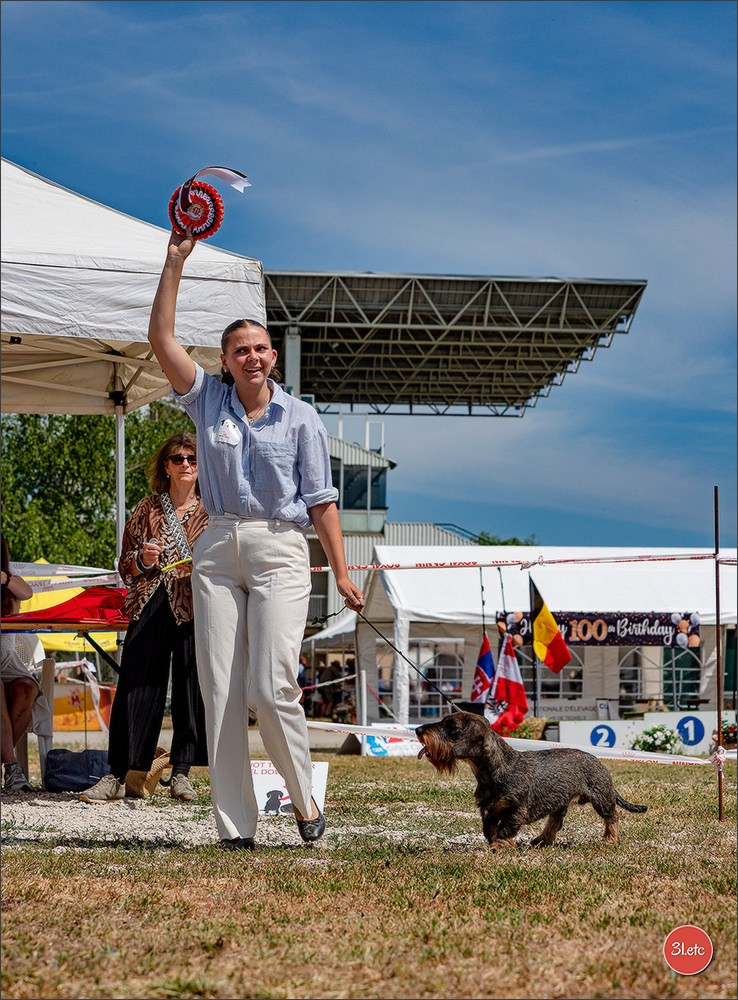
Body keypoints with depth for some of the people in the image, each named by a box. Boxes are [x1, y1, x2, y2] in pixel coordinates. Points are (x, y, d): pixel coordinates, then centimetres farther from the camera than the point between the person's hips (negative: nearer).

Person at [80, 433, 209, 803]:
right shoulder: (147, 509, 14)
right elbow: (125, 568, 16)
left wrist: (201, 568, -11)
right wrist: (143, 559, -5)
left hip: (195, 609, -1)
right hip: (150, 606, 1)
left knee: (190, 686, -4)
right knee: (135, 685, -6)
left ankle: (181, 773, 4)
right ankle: (120, 775, -5)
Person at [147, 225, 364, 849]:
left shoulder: (300, 418, 4)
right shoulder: (209, 400, 9)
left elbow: (321, 501, 3)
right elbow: (162, 338, 1)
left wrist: (342, 576, -2)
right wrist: (176, 261, -4)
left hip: (280, 551, -3)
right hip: (218, 551, 3)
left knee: (271, 686, -13)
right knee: (220, 692, -2)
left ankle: (303, 796, 9)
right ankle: (235, 826, 1)